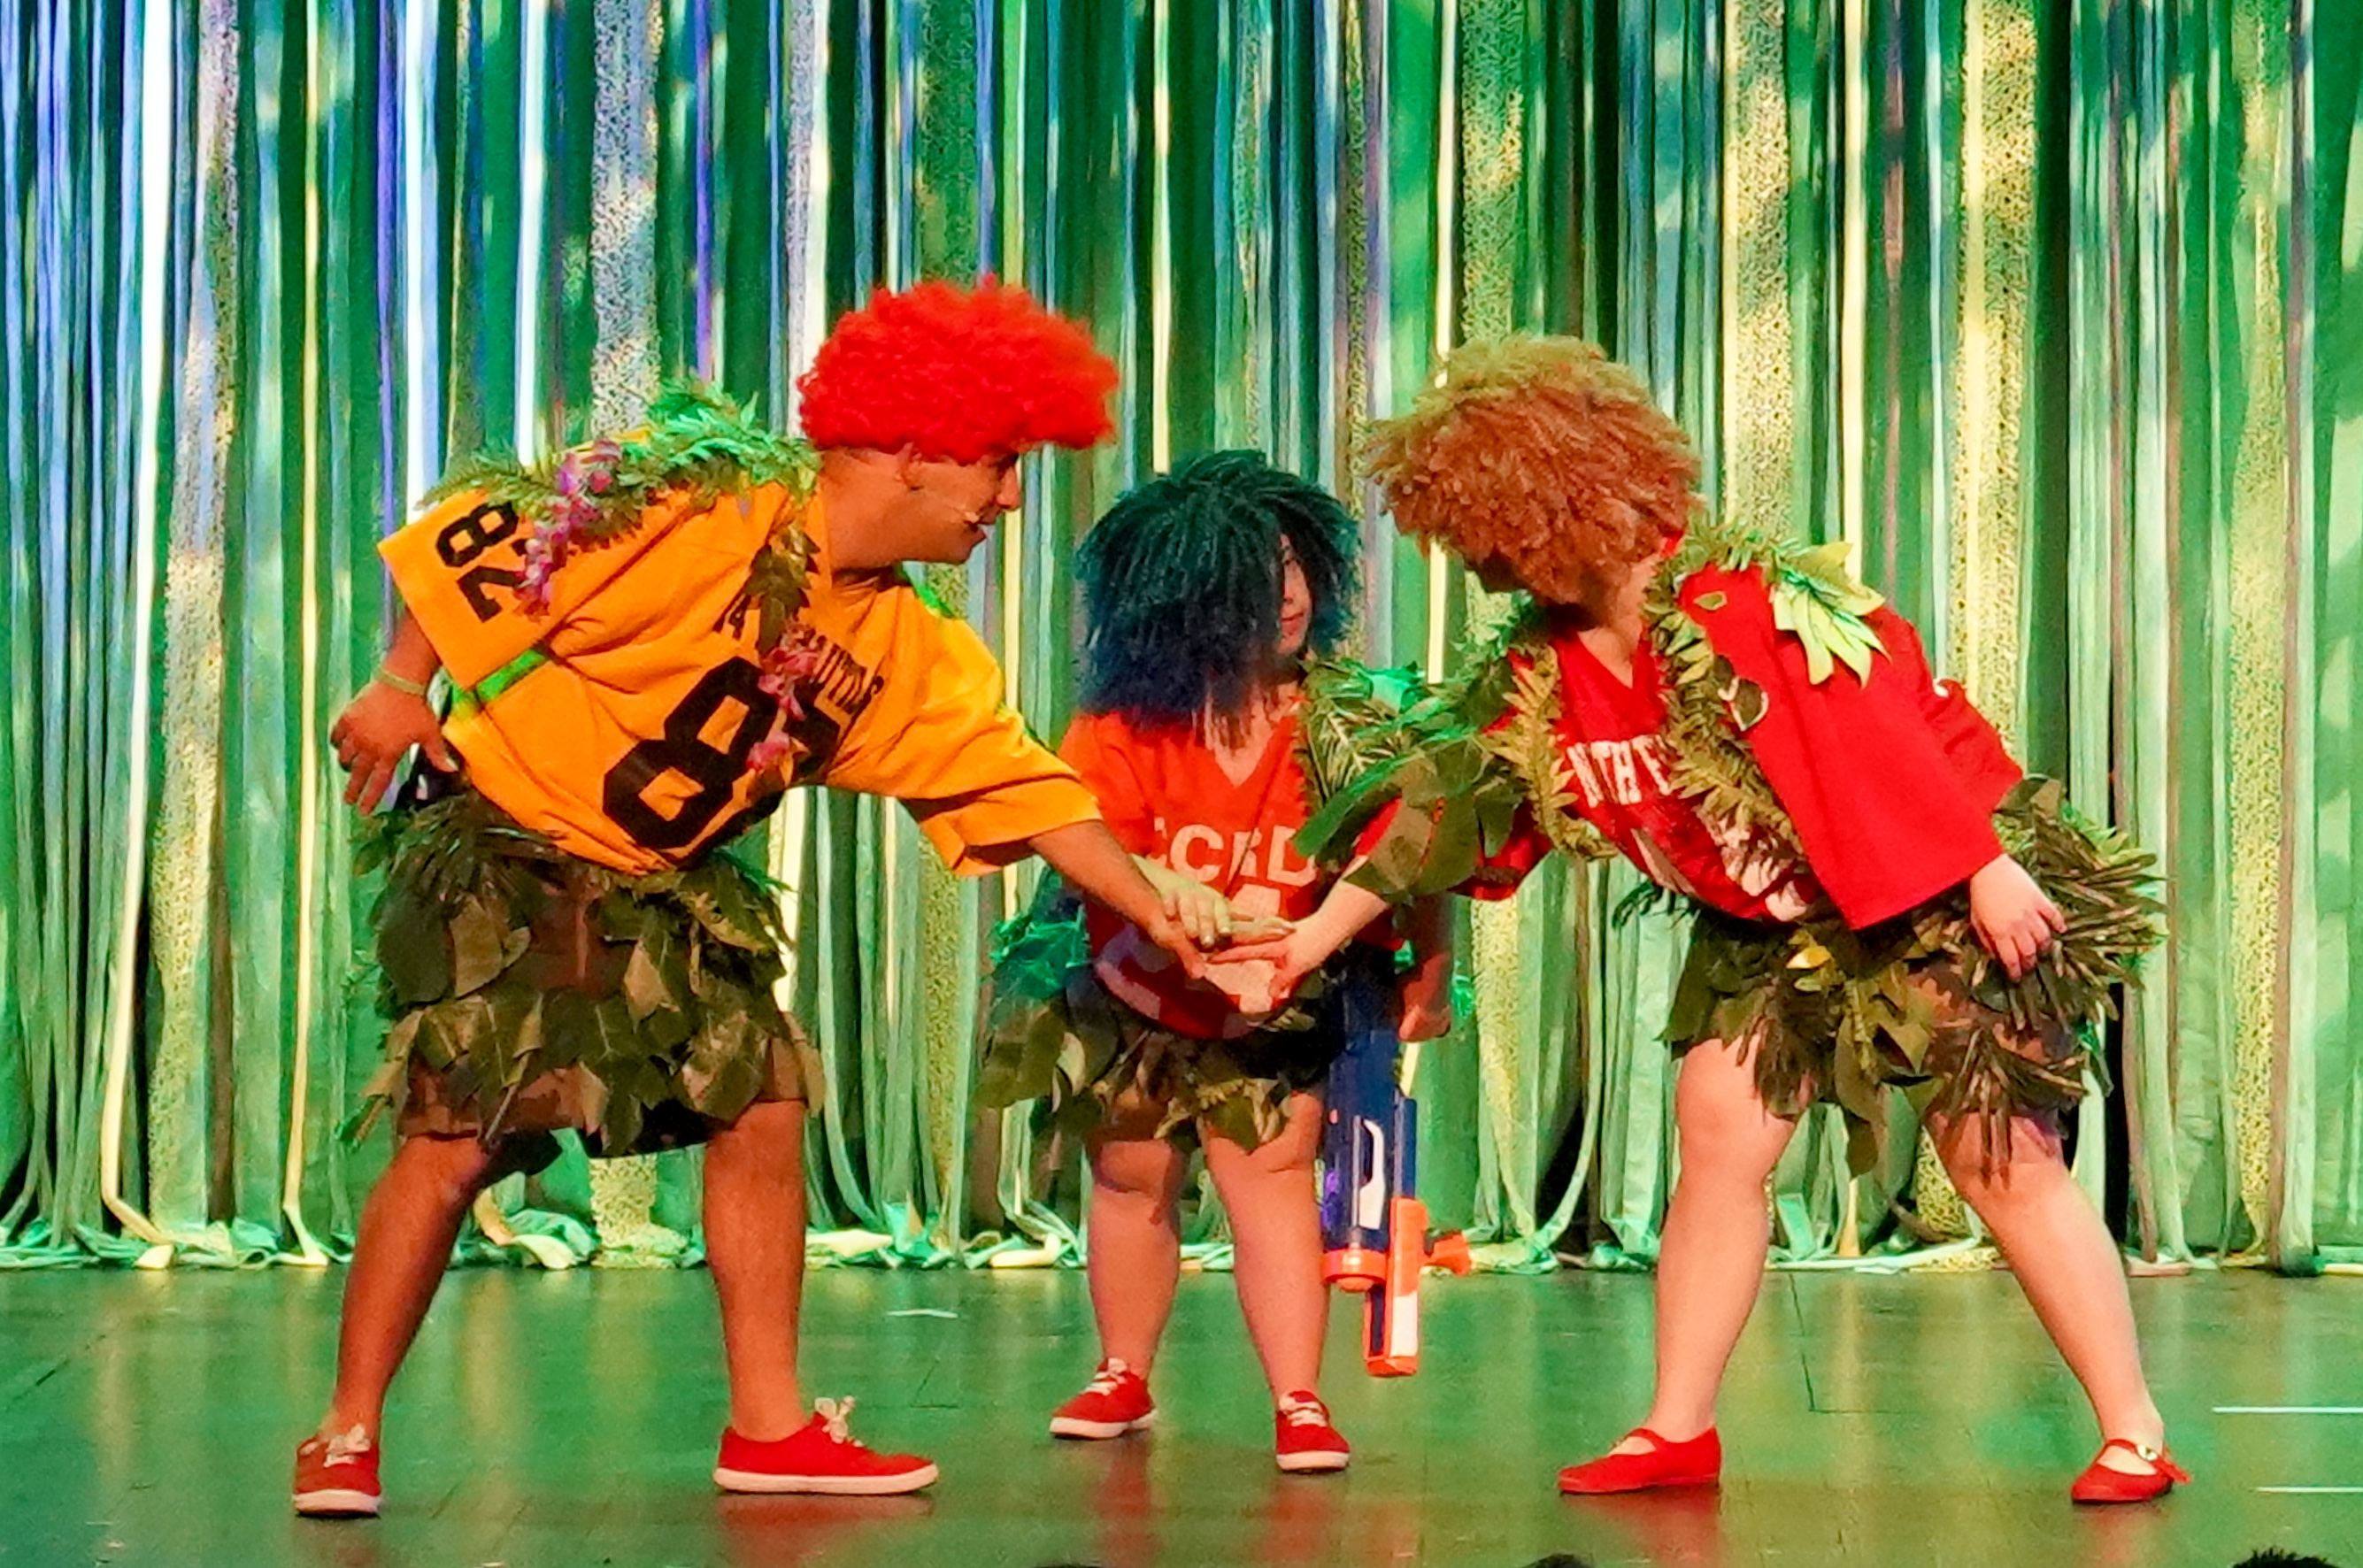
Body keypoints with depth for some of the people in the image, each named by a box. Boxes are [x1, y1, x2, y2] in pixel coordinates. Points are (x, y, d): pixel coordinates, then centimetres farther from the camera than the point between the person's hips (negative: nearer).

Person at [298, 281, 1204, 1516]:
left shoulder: (908, 651, 2)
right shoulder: (705, 502, -20)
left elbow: (1020, 787, 5)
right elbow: (477, 533, -18)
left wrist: (1155, 916, 2)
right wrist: (401, 692, -17)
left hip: (667, 892, 8)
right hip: (501, 856, -8)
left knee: (763, 1114, 2)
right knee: (455, 1138, -11)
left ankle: (768, 1427, 10)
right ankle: (347, 1433, 1)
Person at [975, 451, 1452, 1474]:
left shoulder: (1341, 725, -15)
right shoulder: (1127, 723, -16)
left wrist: (1428, 968, -20)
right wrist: (1157, 882, -45)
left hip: (1275, 1014, -1)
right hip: (1133, 1000, 1)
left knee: (1270, 1176, -12)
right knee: (1131, 1181, 14)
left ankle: (1299, 1403, -6)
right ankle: (1124, 1380, 33)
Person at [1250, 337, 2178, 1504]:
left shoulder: (1741, 603, -26)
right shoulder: (1543, 679, -1)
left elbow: (1883, 740, -27)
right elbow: (1449, 811, 4)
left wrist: (1990, 868, -28)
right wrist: (1319, 937, 3)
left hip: (1948, 897, -7)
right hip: (1774, 928, 8)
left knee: (1999, 1155, -6)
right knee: (1717, 1128, -1)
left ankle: (2134, 1437, 1)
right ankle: (1678, 1430, 7)